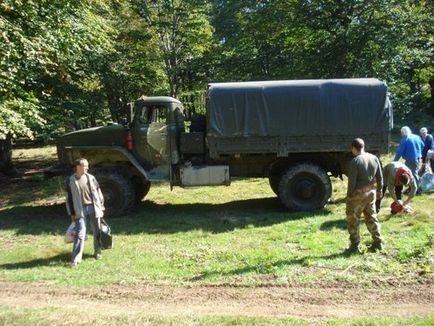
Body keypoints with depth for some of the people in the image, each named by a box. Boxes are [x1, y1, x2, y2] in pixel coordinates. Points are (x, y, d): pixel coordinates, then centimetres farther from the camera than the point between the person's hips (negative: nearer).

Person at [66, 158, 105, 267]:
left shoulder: (91, 178, 5)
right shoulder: (71, 181, -2)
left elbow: (98, 193, 9)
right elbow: (69, 198, 1)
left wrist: (101, 208, 7)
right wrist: (72, 213, -1)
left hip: (93, 208, 3)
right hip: (80, 210, -3)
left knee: (97, 232, 10)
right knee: (80, 234, -8)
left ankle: (97, 252, 29)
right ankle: (76, 259, -4)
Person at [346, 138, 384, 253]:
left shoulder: (355, 161, -18)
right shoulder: (374, 158, 2)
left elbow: (352, 181, -18)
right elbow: (380, 176, 8)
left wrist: (349, 195, -6)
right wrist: (379, 190, 20)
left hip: (358, 194, -7)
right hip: (371, 192, 7)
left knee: (352, 220, 6)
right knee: (372, 217, 19)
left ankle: (355, 246, 10)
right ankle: (378, 242, 23)